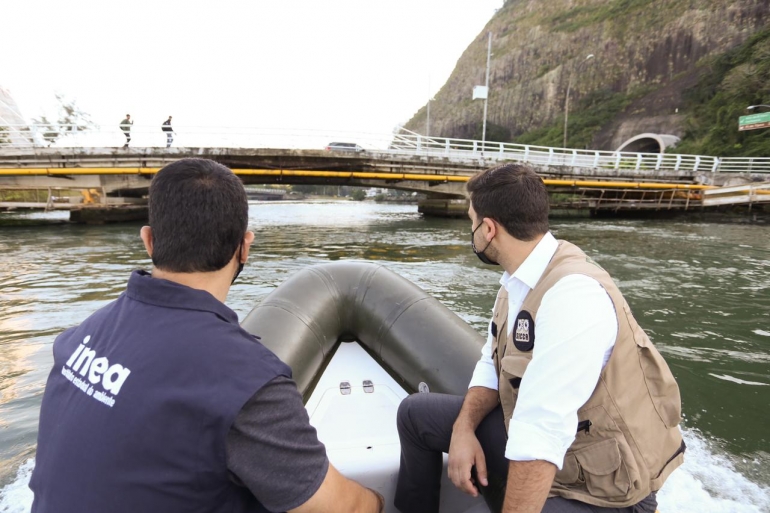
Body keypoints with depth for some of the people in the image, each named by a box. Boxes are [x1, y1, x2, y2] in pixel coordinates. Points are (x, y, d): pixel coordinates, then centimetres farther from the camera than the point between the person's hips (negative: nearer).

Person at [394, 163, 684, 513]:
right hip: (531, 436, 8)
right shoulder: (518, 280, -2)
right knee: (415, 412, 10)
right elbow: (494, 364, 6)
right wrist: (464, 428, -9)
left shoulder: (574, 294, -31)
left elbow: (542, 434, -33)